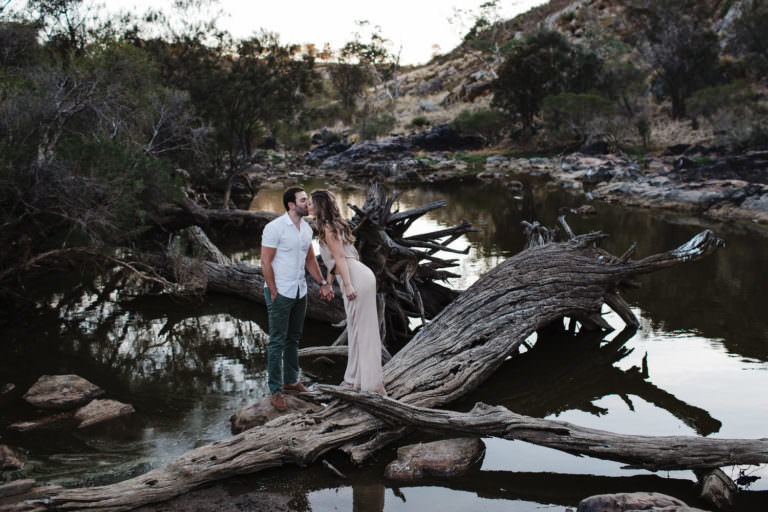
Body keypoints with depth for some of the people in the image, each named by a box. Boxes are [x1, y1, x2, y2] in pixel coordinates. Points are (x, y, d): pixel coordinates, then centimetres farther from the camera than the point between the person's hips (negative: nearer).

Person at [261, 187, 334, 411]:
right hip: (280, 292, -7)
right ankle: (275, 391, 4)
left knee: (293, 338, 16)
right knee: (277, 341, -2)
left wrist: (323, 283, 9)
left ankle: (290, 381, 29)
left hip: (300, 292, 7)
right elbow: (266, 262, -15)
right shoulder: (275, 228, -15)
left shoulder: (306, 228, 7)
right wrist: (274, 293, -15)